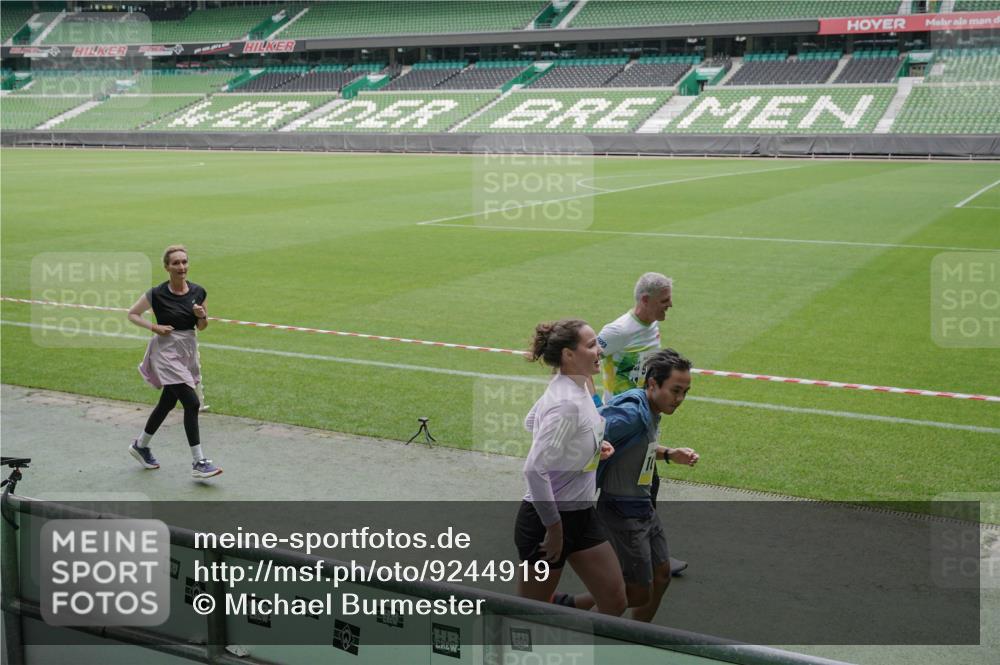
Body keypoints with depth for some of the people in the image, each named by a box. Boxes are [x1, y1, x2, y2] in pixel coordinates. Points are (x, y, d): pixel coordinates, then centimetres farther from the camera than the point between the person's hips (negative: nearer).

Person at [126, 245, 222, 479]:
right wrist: (154, 327, -14)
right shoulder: (157, 294, -12)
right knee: (192, 403, -15)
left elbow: (202, 327, 10)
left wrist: (202, 316, -11)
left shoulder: (198, 292, 0)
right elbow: (132, 314, 1)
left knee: (168, 403, 18)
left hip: (188, 352, 6)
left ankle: (140, 445, 41)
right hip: (166, 352, -6)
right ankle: (198, 463, -9)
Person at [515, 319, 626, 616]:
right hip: (547, 520, -9)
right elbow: (535, 469, -29)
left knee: (614, 603, 10)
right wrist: (553, 527, -21)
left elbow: (532, 423, 18)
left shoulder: (572, 387, 2)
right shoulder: (568, 403, -26)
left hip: (582, 514, 9)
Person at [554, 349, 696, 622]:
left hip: (642, 507, 10)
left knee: (661, 575, 18)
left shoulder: (650, 410, 5)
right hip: (621, 513, -10)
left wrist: (669, 454, 9)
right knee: (639, 593, -1)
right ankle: (565, 605, 14)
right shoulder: (631, 413, -26)